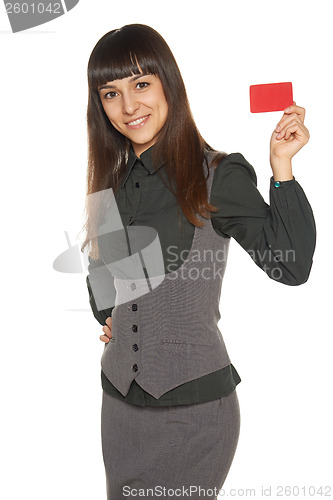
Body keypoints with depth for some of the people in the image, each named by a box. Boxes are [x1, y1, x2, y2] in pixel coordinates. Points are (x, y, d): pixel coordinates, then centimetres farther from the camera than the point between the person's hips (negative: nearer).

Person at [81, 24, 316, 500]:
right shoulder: (112, 181, 7)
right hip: (120, 398, 6)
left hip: (195, 405, -5)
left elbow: (291, 266, -17)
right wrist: (106, 315, 10)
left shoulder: (218, 175, -10)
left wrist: (282, 166, -21)